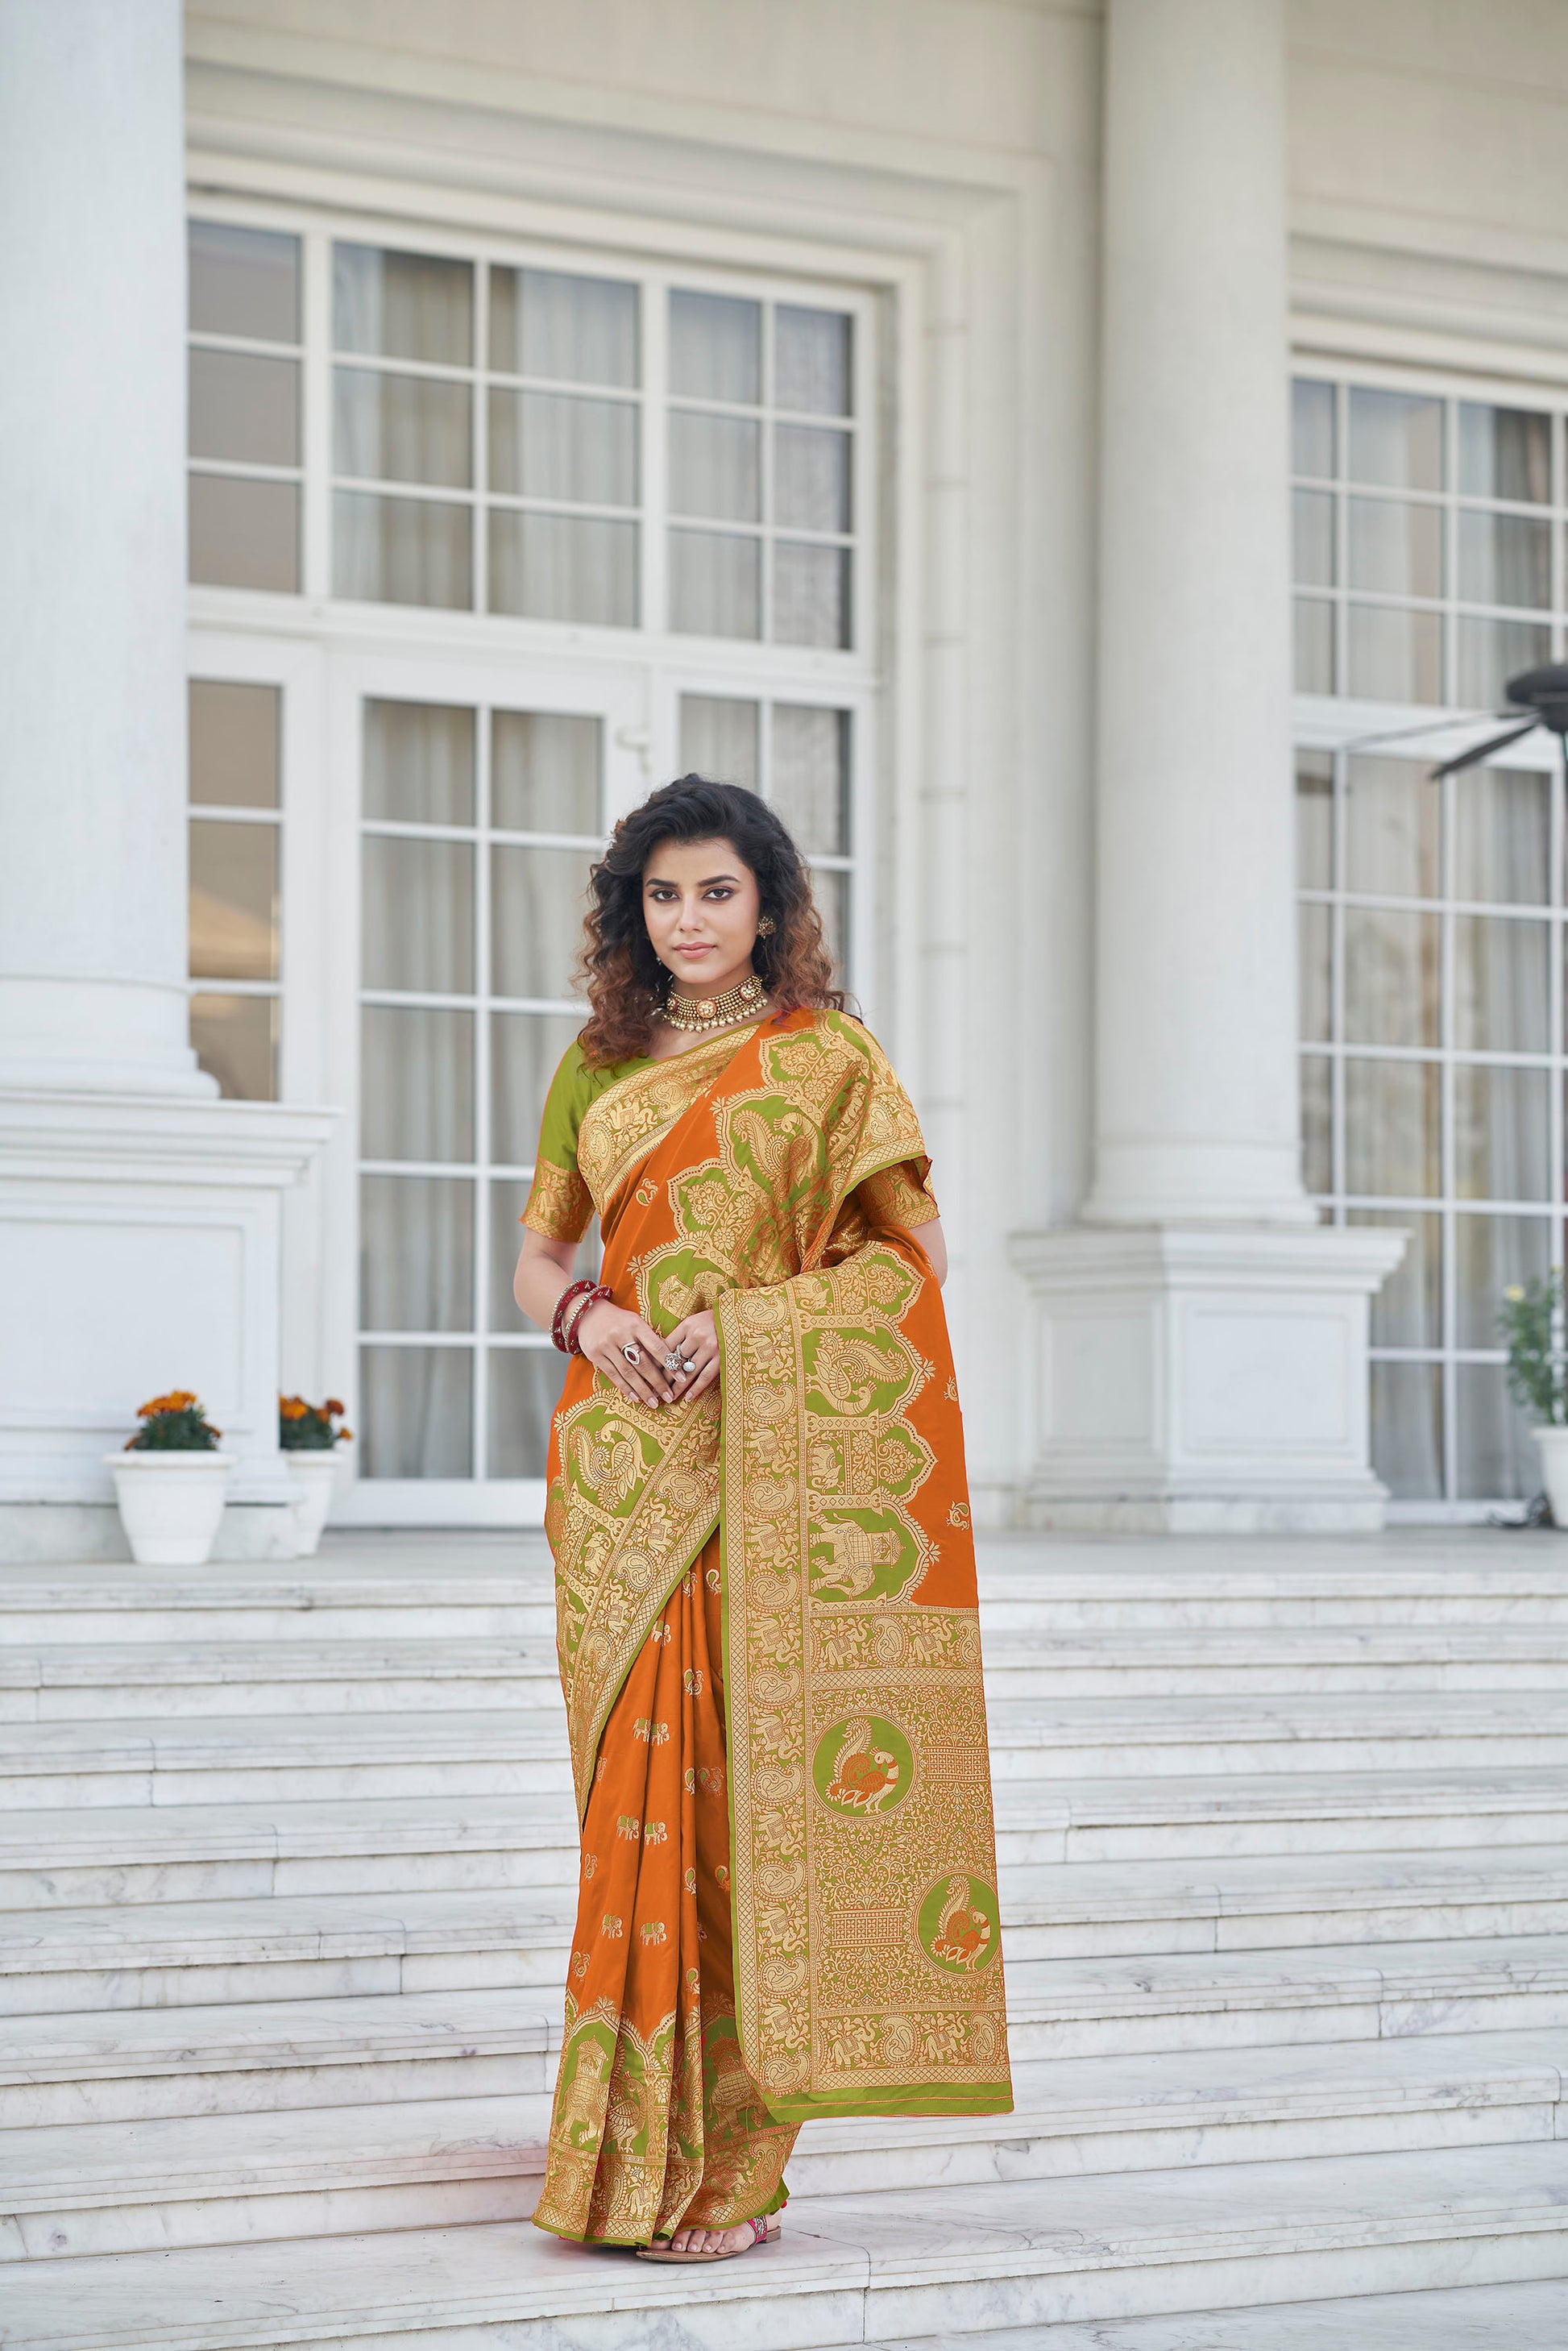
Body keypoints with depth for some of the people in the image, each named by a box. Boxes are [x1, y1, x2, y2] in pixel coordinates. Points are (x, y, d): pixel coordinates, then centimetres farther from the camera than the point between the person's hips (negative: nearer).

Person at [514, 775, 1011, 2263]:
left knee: (742, 1784, -6)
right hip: (625, 1462, 4)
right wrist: (589, 1316, -7)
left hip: (766, 1464, -4)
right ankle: (637, 2151, 10)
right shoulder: (598, 1066, 14)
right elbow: (536, 1259, 16)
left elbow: (917, 1255, -3)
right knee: (637, 1786, 2)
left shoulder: (826, 1058, 2)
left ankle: (725, 2166, -1)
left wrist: (744, 1318, -14)